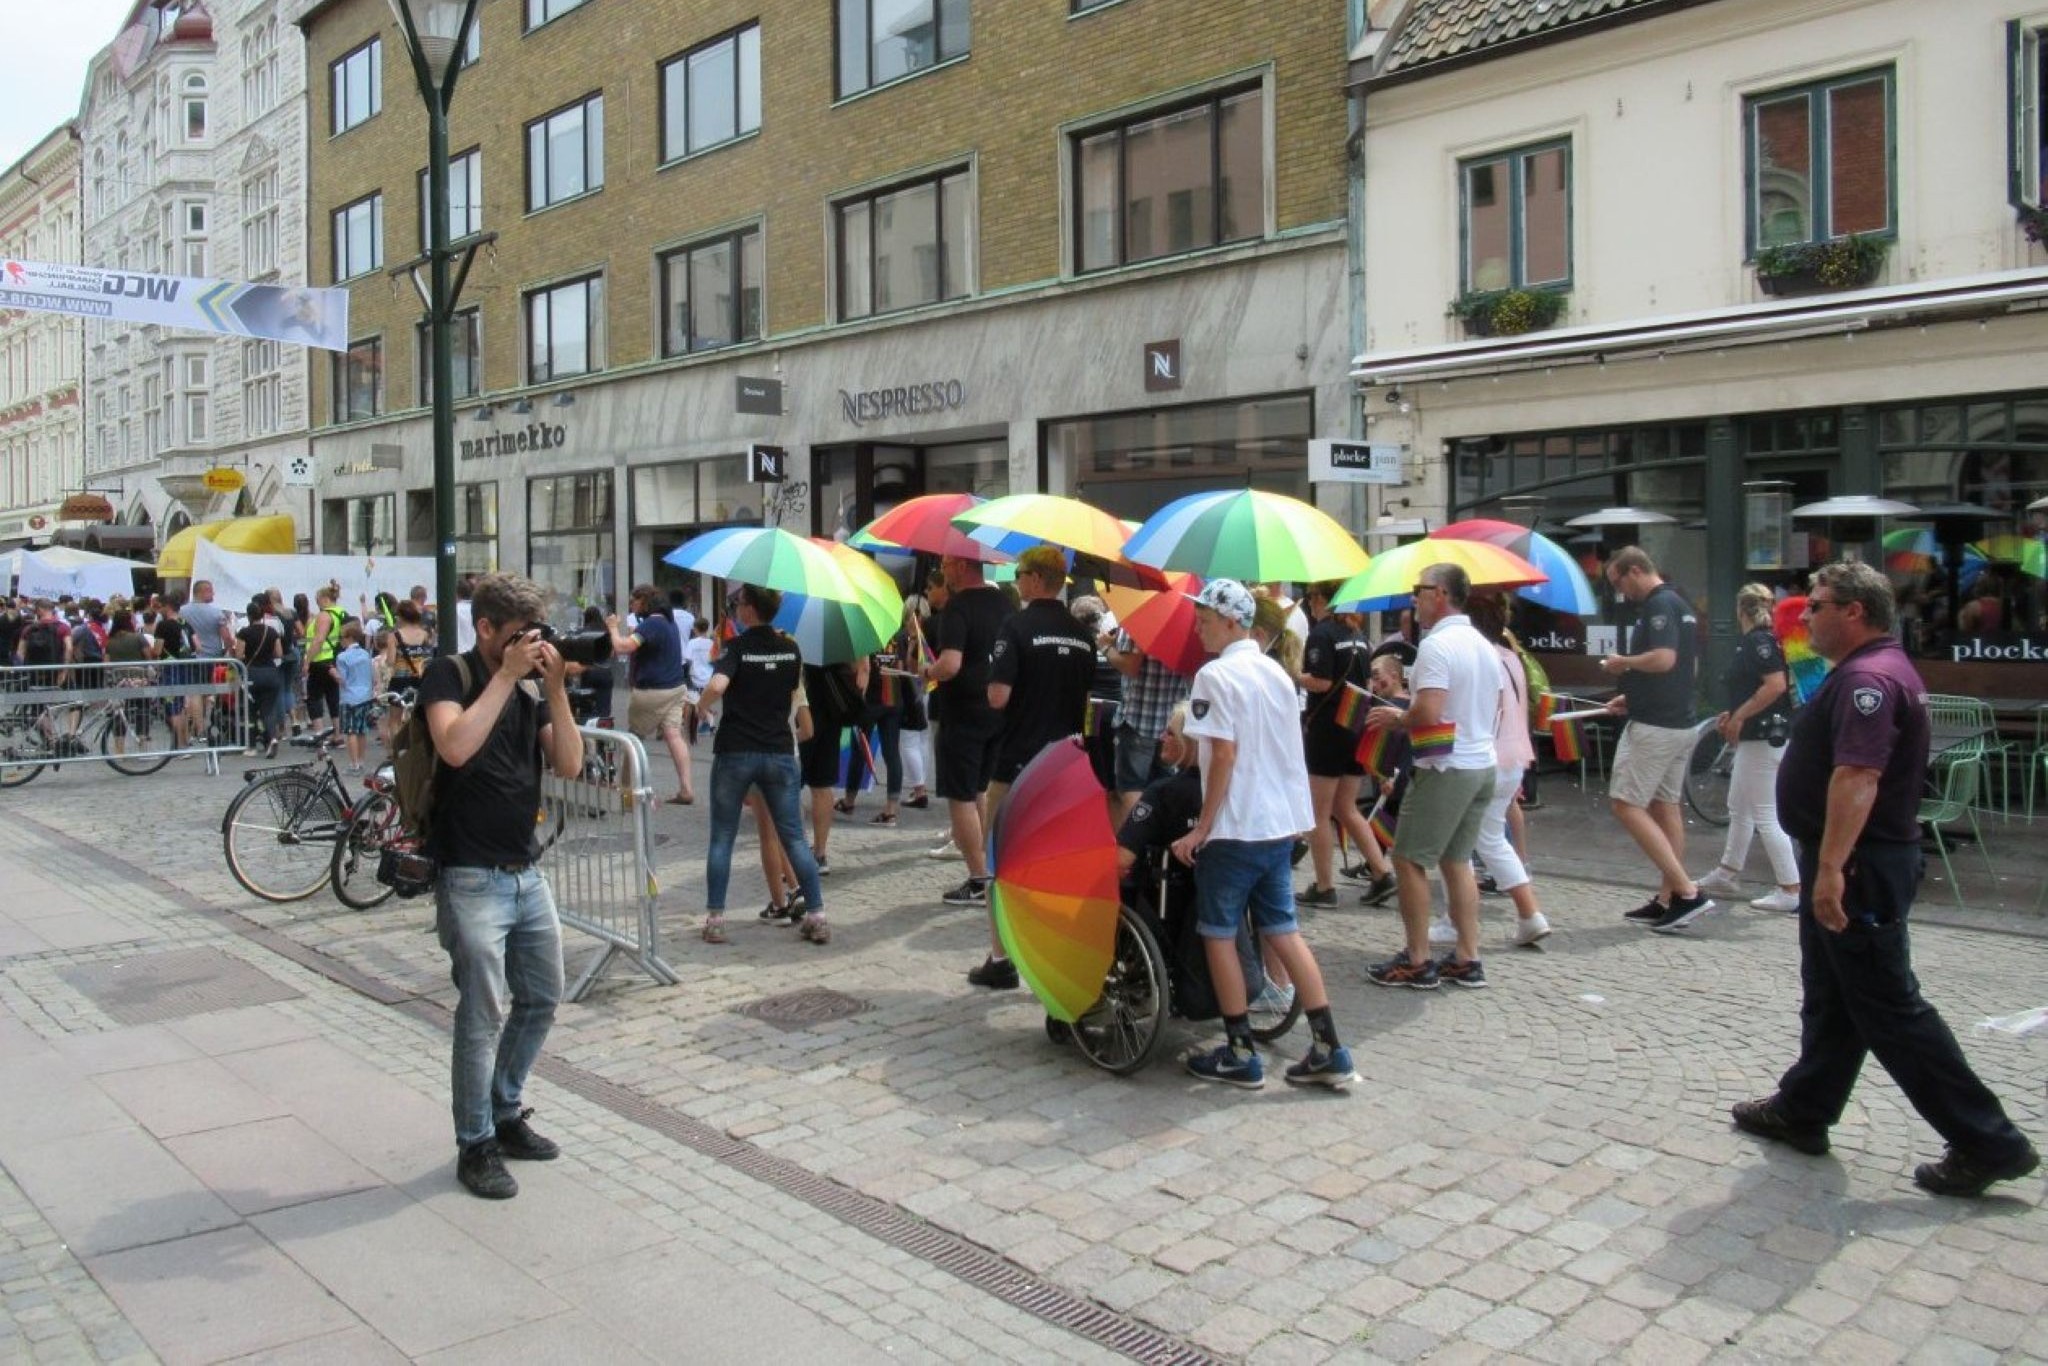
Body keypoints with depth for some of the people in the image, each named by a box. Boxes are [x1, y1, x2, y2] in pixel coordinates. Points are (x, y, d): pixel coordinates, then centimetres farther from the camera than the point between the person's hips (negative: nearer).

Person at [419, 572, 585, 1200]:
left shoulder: (532, 685, 9)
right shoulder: (449, 675, -7)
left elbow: (568, 765, -1)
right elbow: (456, 746, -27)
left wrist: (555, 689, -10)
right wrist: (506, 676, -21)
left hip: (527, 872, 7)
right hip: (472, 879, -7)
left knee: (541, 998, 14)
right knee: (483, 1012, -4)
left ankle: (506, 1113, 31)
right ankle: (476, 1145, 10)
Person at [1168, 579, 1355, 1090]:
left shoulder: (1215, 675, -13)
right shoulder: (1277, 673, 11)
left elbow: (1224, 756, -17)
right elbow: (1285, 750, 15)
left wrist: (1201, 827, -13)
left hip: (1236, 827, -8)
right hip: (1283, 823, 8)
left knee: (1219, 934, 5)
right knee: (1282, 931, 11)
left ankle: (1241, 1056, 10)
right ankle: (1329, 1051, 9)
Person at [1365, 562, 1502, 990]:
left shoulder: (1436, 645, -17)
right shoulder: (1484, 645, 12)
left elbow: (1428, 712, -25)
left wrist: (1396, 717, -7)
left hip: (1446, 770, -9)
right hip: (1483, 765, 9)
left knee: (1409, 860, 1)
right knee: (1457, 860, 15)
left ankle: (1417, 962, 5)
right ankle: (1467, 960, 16)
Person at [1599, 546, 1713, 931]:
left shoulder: (1659, 605, -15)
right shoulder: (1682, 604, 16)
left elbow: (1664, 658, -29)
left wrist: (1623, 662, -11)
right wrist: (1632, 696, 20)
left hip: (1653, 726, -10)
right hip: (1681, 723, 10)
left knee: (1626, 804, -7)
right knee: (1666, 807, 13)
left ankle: (1687, 891, -12)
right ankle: (1668, 899, 18)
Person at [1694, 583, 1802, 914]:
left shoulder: (1759, 641, -16)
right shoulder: (1754, 641, 12)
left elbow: (1777, 685, -26)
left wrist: (1739, 716, -20)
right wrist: (1732, 714, 16)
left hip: (1763, 739, -11)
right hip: (1756, 738, 11)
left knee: (1765, 815, -6)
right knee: (1738, 807, 19)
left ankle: (1791, 890, -2)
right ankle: (1727, 875, 29)